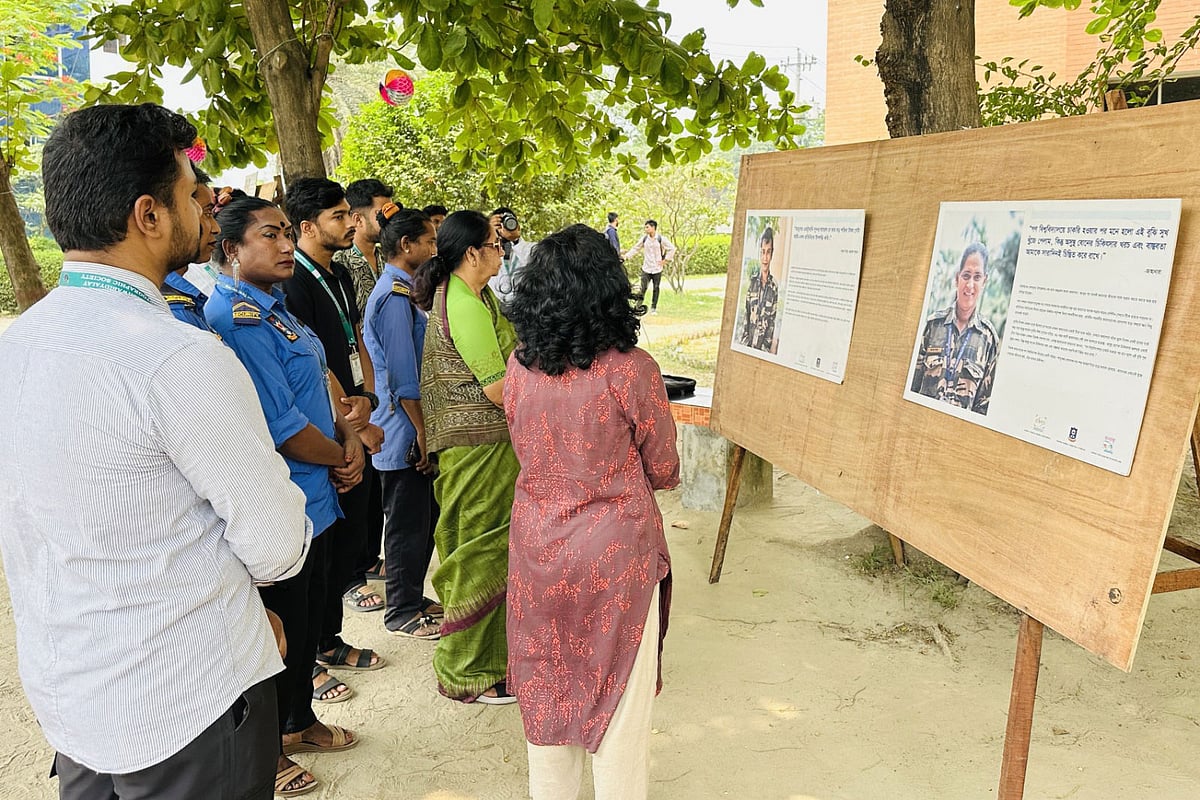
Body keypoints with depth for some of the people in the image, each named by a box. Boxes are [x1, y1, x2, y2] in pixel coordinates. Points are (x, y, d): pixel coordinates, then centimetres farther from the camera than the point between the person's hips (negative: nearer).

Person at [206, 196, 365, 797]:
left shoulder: (274, 308, 10)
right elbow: (282, 427, -24)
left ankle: (300, 722, 44)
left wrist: (351, 439, -2)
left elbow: (318, 387, 15)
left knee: (306, 621, 23)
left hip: (314, 500, 9)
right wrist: (341, 456, -7)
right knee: (280, 630, 9)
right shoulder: (236, 318, -22)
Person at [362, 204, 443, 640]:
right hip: (405, 430, -10)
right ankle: (403, 612, 19)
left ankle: (412, 598, 34)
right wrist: (422, 434, -18)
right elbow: (403, 377, -22)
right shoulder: (395, 296, -19)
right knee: (408, 523, 4)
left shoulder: (396, 290, 13)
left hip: (407, 426, 10)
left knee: (424, 517, 19)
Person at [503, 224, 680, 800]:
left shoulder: (518, 365, -7)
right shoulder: (631, 369, -19)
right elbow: (664, 472, -6)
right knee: (618, 690, 14)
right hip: (616, 553, -4)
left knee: (548, 685, 21)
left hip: (538, 546, 4)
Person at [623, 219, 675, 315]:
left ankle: (653, 308, 14)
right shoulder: (644, 238, 2)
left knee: (656, 289, 5)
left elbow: (672, 248, -1)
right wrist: (626, 256, -1)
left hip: (657, 269, -1)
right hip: (646, 268, 1)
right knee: (643, 288, -5)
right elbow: (635, 248, 10)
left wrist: (665, 260, -3)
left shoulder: (661, 239, -6)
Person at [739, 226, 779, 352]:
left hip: (765, 348, -1)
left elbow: (774, 323, 2)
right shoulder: (751, 281, 3)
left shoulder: (774, 287, 1)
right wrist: (743, 342, -2)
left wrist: (772, 350, -4)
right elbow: (744, 316, 6)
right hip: (747, 345, 1)